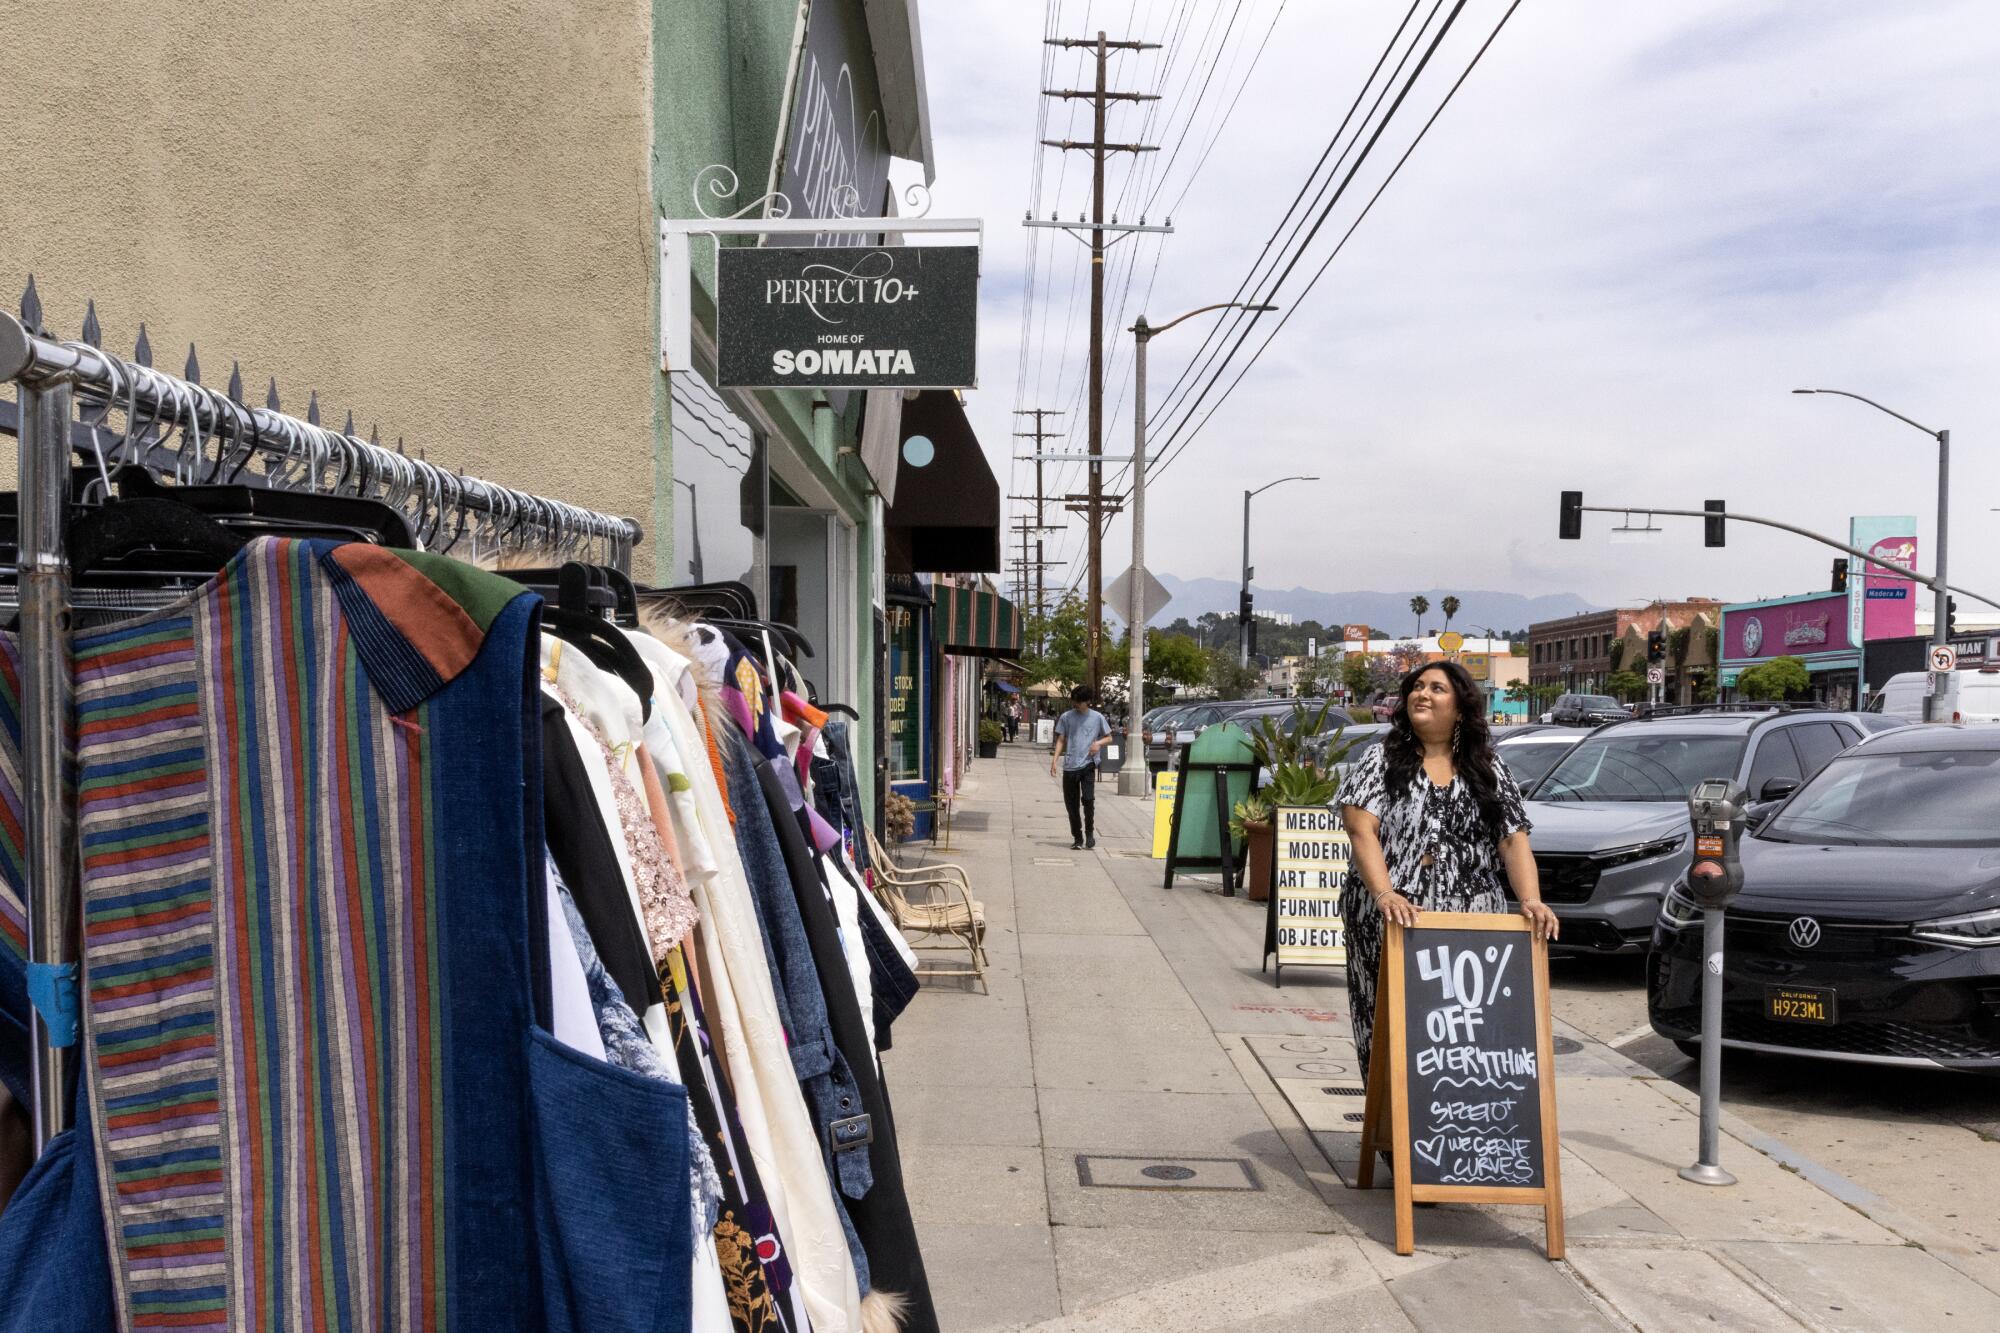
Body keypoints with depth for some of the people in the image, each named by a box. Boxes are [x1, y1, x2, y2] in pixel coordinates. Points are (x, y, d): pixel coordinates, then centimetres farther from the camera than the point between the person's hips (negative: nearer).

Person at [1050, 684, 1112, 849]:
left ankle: (1090, 832, 1)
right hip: (1069, 766, 2)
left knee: (1088, 798, -18)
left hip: (1088, 765, -2)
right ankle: (1077, 838, 17)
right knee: (1071, 804, 4)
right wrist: (1055, 759, -4)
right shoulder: (1066, 717, 7)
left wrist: (1099, 743, -9)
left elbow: (1109, 738, 12)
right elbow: (1061, 740, 9)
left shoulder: (1097, 717, 4)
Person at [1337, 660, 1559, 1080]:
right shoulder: (1382, 761, 7)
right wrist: (1385, 894, -22)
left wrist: (1531, 901, -9)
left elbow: (1514, 840, 9)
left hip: (1471, 926, 2)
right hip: (1393, 923, -2)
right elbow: (1361, 830, -7)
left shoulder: (1489, 770, 15)